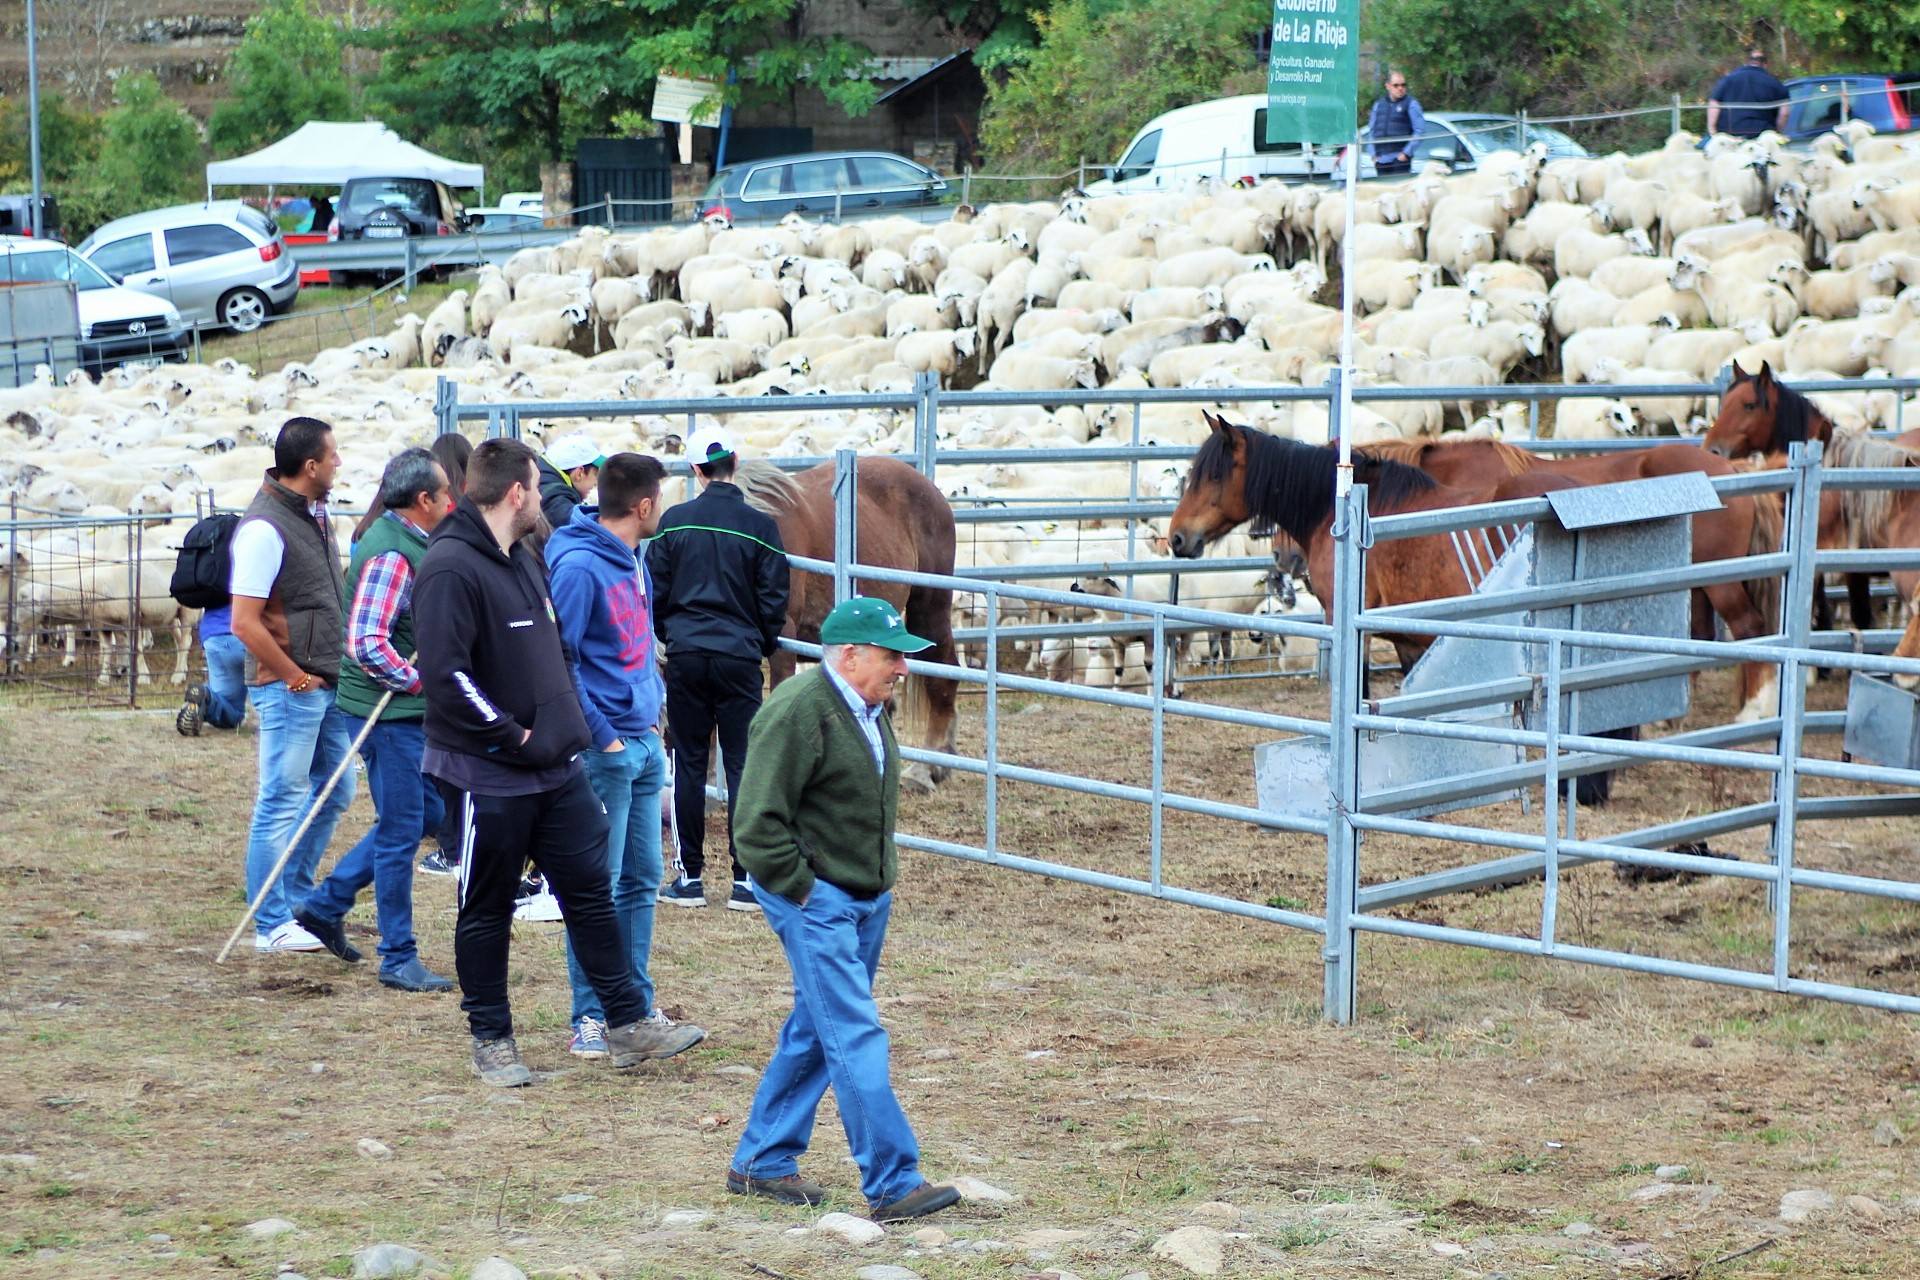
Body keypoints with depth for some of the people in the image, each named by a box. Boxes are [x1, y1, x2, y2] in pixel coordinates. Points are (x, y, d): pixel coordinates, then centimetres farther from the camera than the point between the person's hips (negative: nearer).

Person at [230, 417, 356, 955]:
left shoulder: (315, 515, 9)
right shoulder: (265, 528, -19)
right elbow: (245, 623, -21)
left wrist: (338, 664, 12)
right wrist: (296, 677, -15)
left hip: (326, 683, 9)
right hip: (290, 688, -9)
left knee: (335, 791, 17)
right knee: (282, 804, -2)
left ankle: (298, 901, 30)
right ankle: (272, 925, 5)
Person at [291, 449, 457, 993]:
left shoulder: (405, 543, 12)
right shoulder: (391, 555, -20)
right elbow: (367, 645, -28)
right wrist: (421, 681, -20)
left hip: (404, 709, 10)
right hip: (388, 710, -10)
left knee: (423, 814, 18)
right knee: (401, 831, -2)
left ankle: (325, 904, 25)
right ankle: (399, 959, 7)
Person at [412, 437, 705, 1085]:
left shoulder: (524, 559, 13)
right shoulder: (450, 569, -17)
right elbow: (445, 673, -24)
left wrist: (568, 720, 11)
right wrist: (511, 737, -19)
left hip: (557, 768, 8)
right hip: (489, 779, -8)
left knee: (591, 892, 10)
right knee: (487, 911, 6)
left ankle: (629, 1025, 16)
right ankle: (491, 1039, 17)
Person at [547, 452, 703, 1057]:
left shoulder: (632, 559, 10)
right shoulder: (578, 565, -17)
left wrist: (653, 704, 13)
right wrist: (602, 735, -17)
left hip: (644, 743, 9)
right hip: (604, 750, -9)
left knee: (642, 880, 14)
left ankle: (637, 1004, 23)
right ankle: (589, 1018, 3)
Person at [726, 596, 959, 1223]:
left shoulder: (868, 708, 12)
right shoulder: (797, 712, -19)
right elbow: (759, 823, -20)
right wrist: (803, 889, -18)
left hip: (864, 899, 10)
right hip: (813, 897, -10)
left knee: (815, 1032, 15)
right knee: (857, 1040, -12)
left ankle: (760, 1164, 25)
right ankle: (893, 1185, -13)